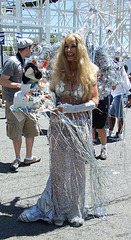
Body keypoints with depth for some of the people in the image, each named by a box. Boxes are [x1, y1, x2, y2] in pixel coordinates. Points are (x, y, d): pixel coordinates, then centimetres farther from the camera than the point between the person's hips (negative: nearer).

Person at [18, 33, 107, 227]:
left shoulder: (89, 72, -3)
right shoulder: (58, 71, 4)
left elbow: (94, 101, -7)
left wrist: (69, 109, -19)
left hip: (79, 126, -1)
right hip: (58, 125, 2)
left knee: (77, 168, 8)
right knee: (58, 167, 9)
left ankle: (76, 211, 26)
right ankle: (59, 209, 26)